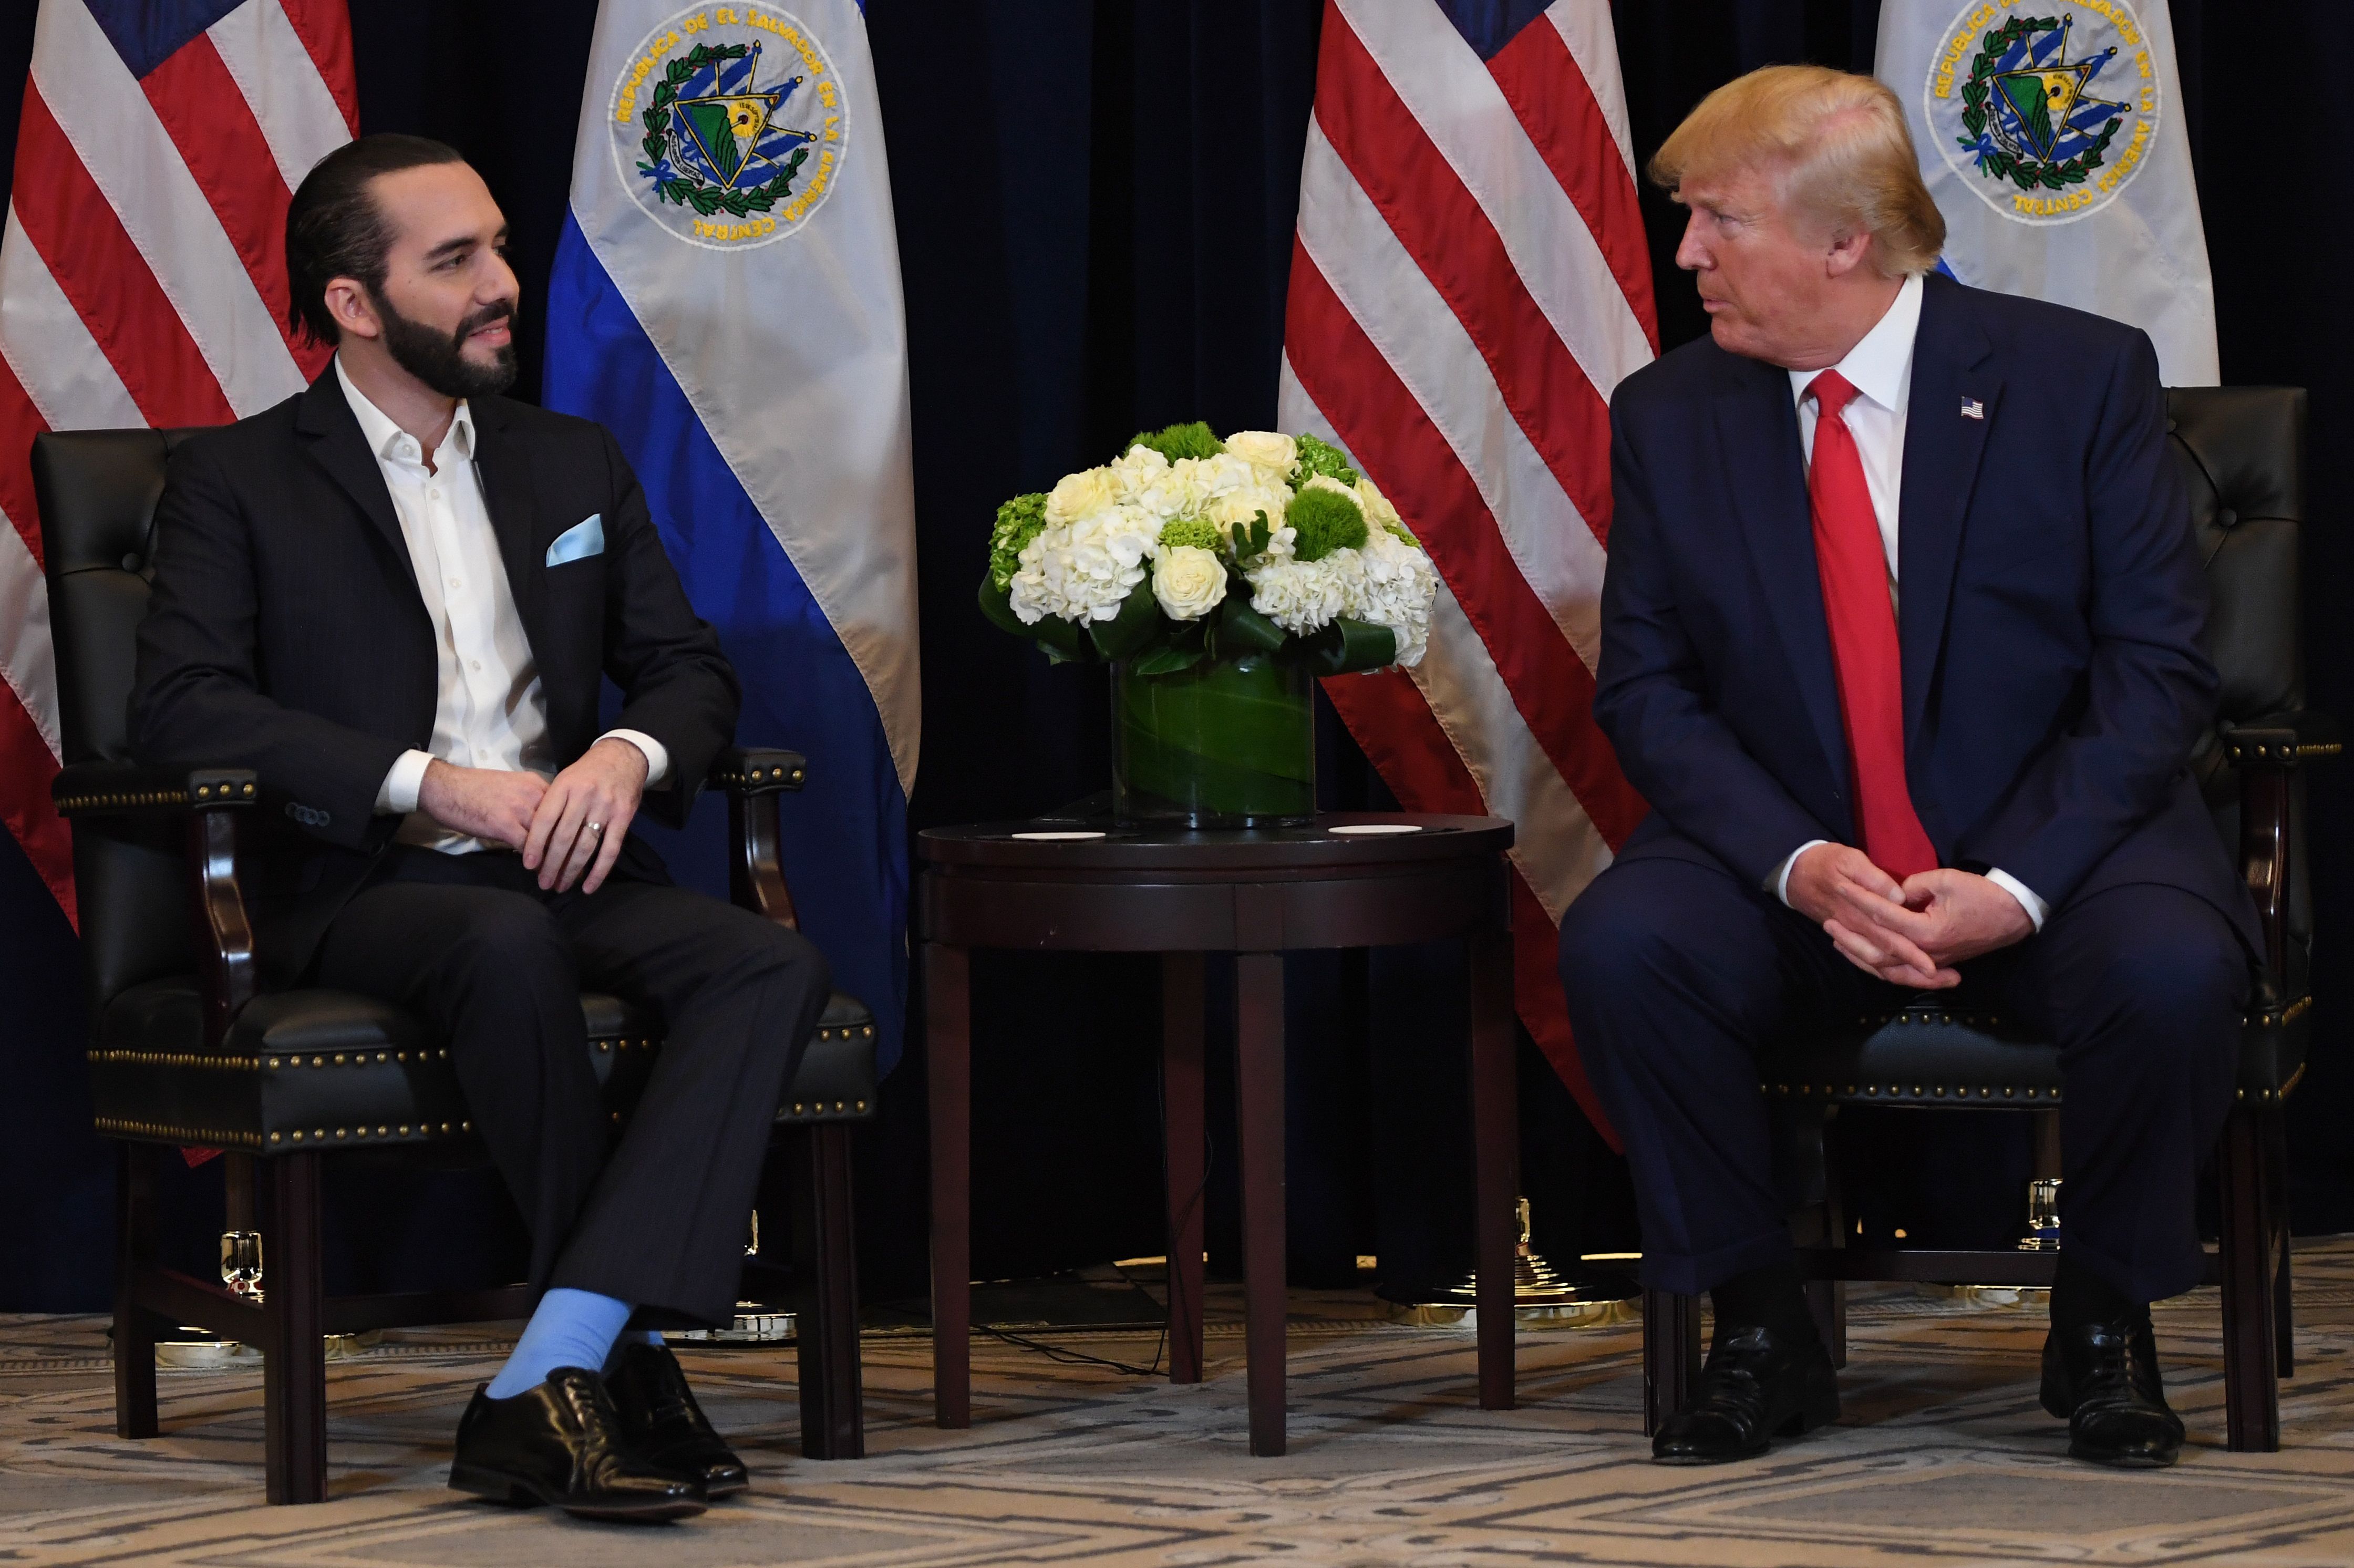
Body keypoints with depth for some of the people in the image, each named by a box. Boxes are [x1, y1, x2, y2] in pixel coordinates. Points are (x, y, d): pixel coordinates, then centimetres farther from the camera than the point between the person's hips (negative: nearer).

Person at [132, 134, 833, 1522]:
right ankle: (631, 1358, -26)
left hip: (560, 871, 5)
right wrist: (426, 784, -18)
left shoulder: (575, 465, 21)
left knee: (774, 968, -27)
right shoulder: (238, 483, 5)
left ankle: (548, 1382, -37)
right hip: (359, 886, -4)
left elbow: (691, 669, 20)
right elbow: (183, 705, -9)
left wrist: (629, 753, -6)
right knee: (510, 950, -39)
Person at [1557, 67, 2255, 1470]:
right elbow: (1649, 688, 1)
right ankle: (1764, 1335, -9)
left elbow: (2159, 667, -7)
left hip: (2048, 844, -2)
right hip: (1787, 860, 2)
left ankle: (2104, 1327, -5)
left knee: (2170, 970, -33)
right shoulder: (1669, 418, 2)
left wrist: (2018, 884, -20)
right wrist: (1801, 865, -18)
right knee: (1622, 946, -28)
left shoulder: (2080, 377, -6)